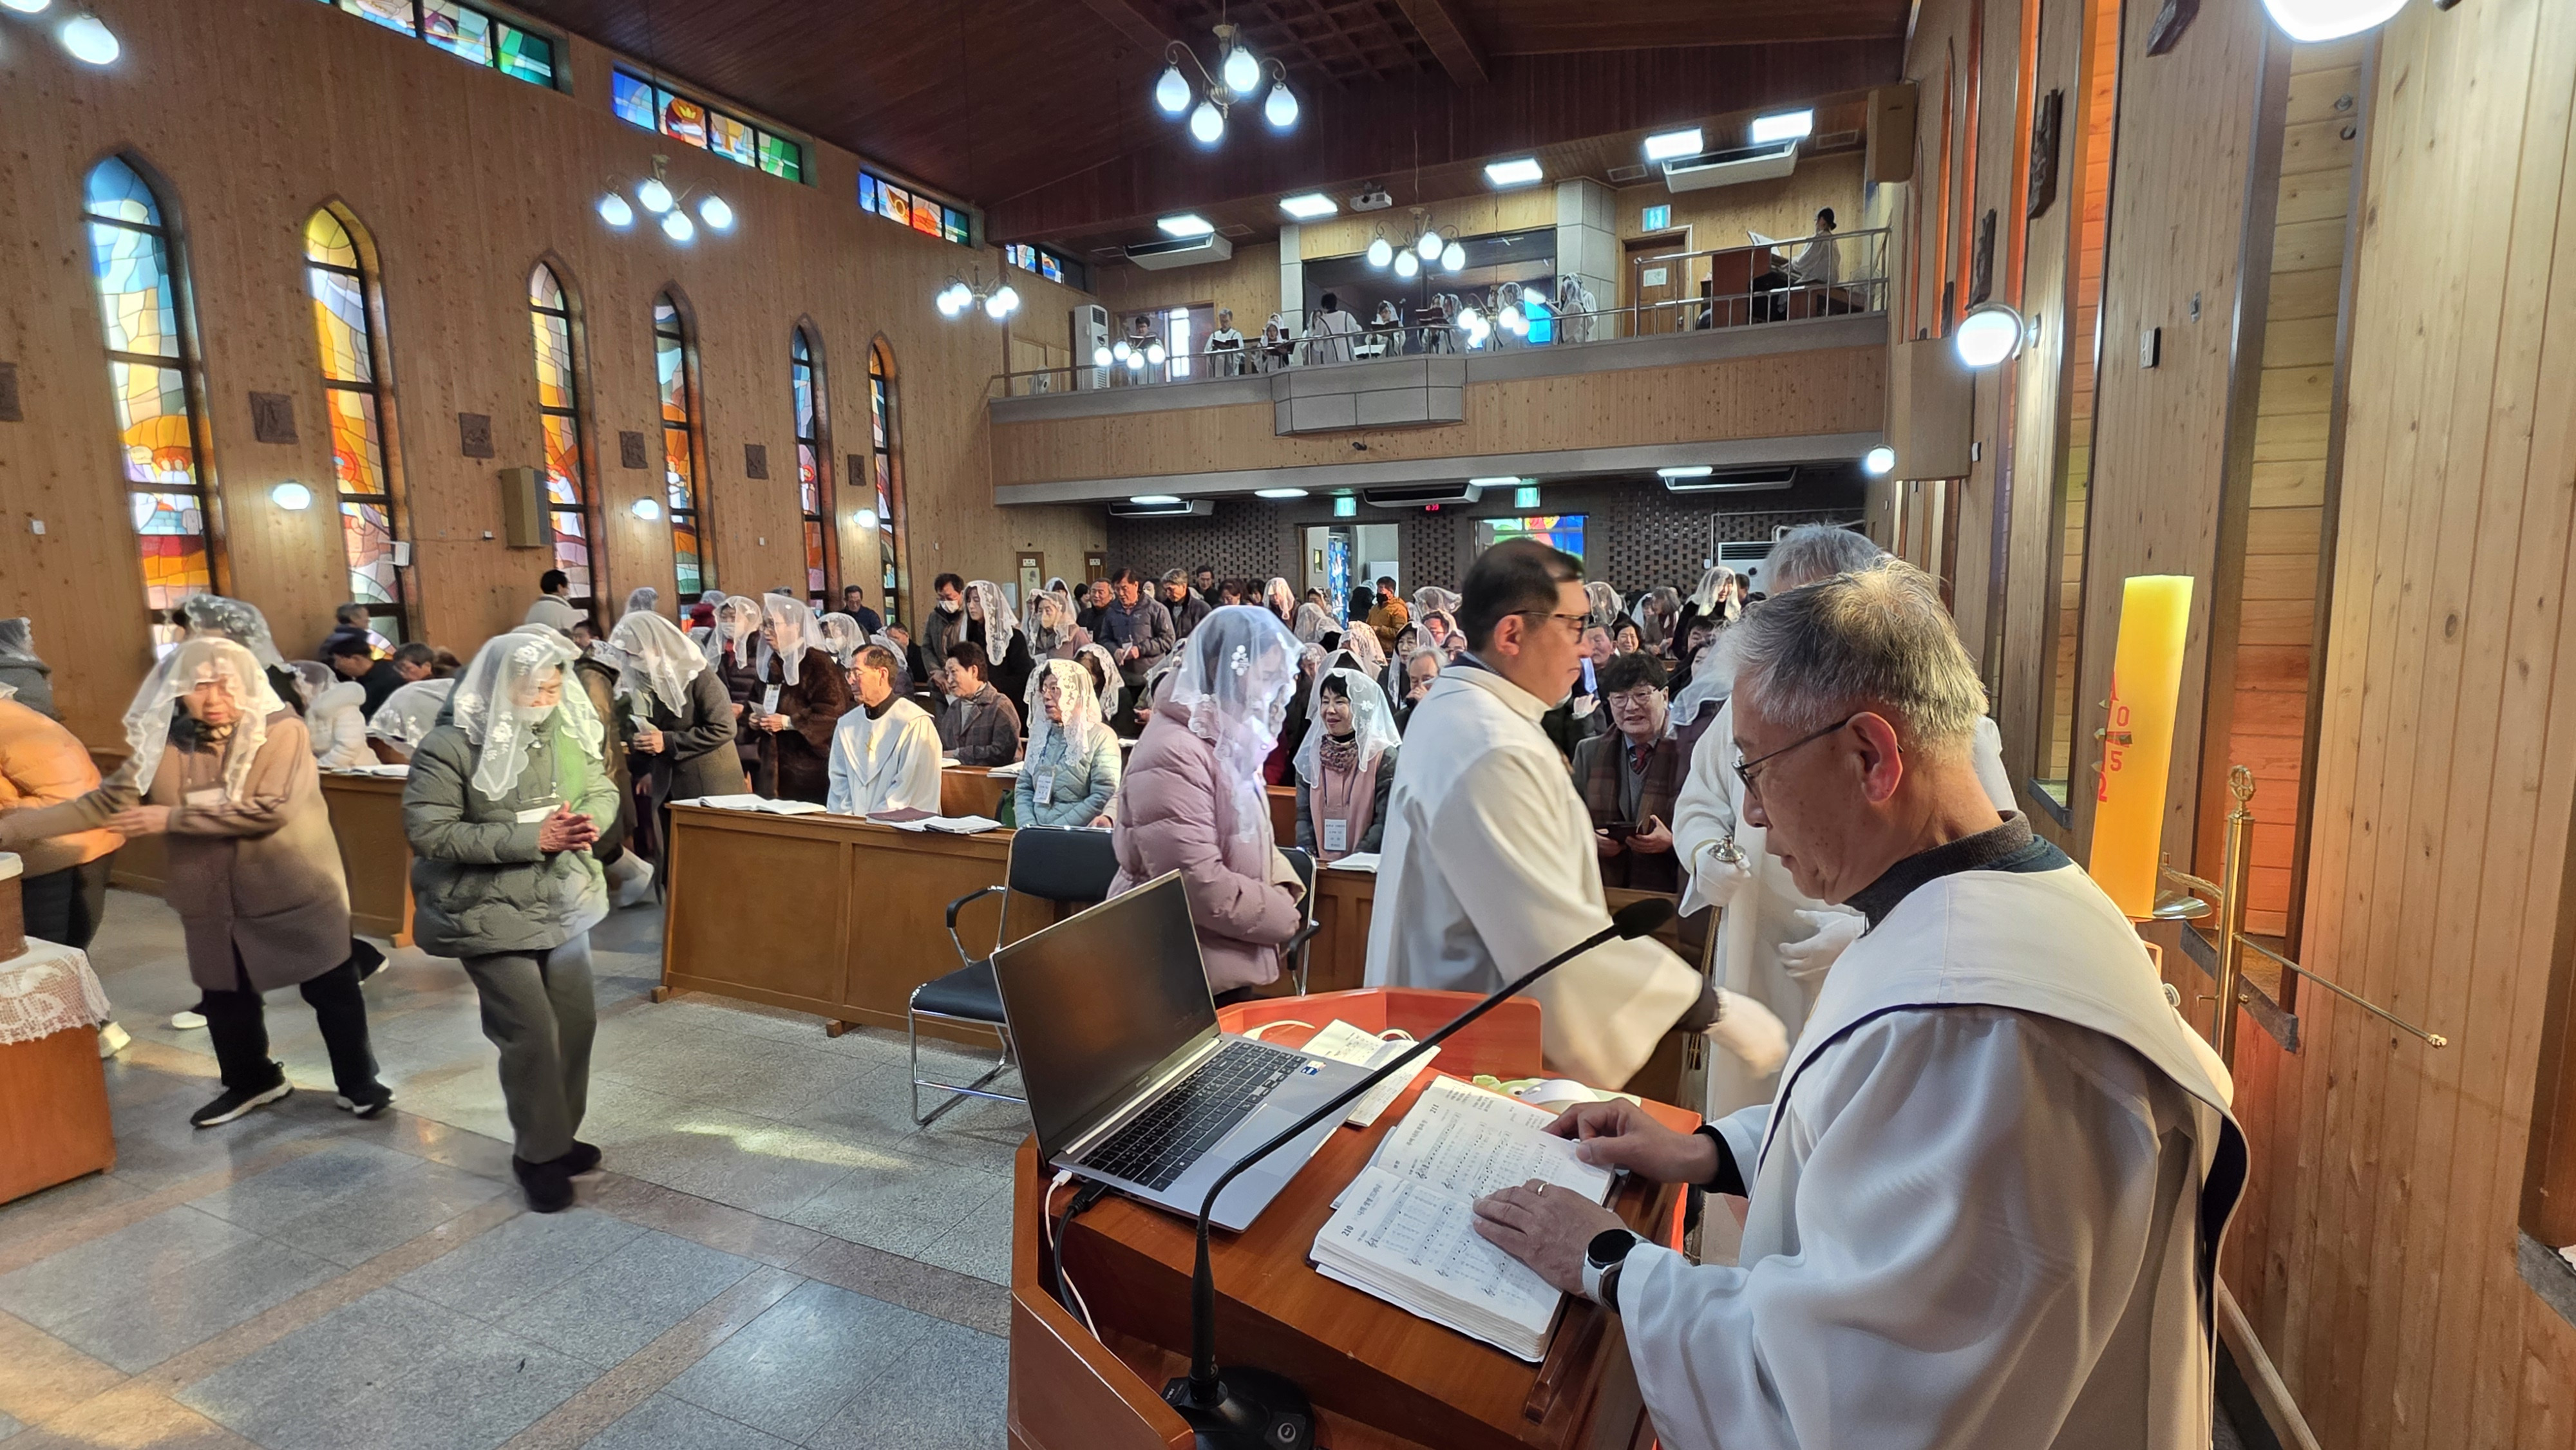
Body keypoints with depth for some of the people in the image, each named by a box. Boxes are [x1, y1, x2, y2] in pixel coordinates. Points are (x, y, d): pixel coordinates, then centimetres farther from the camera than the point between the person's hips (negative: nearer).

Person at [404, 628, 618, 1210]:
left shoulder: (568, 731, -2)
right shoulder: (451, 746, -16)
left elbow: (603, 791, 8)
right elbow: (429, 833, -19)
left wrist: (586, 821, -16)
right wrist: (532, 838, -24)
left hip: (563, 906, 6)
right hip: (492, 917, -5)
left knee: (577, 1021, 12)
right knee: (532, 1035, -2)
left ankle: (559, 1138, 33)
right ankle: (537, 1154, 20)